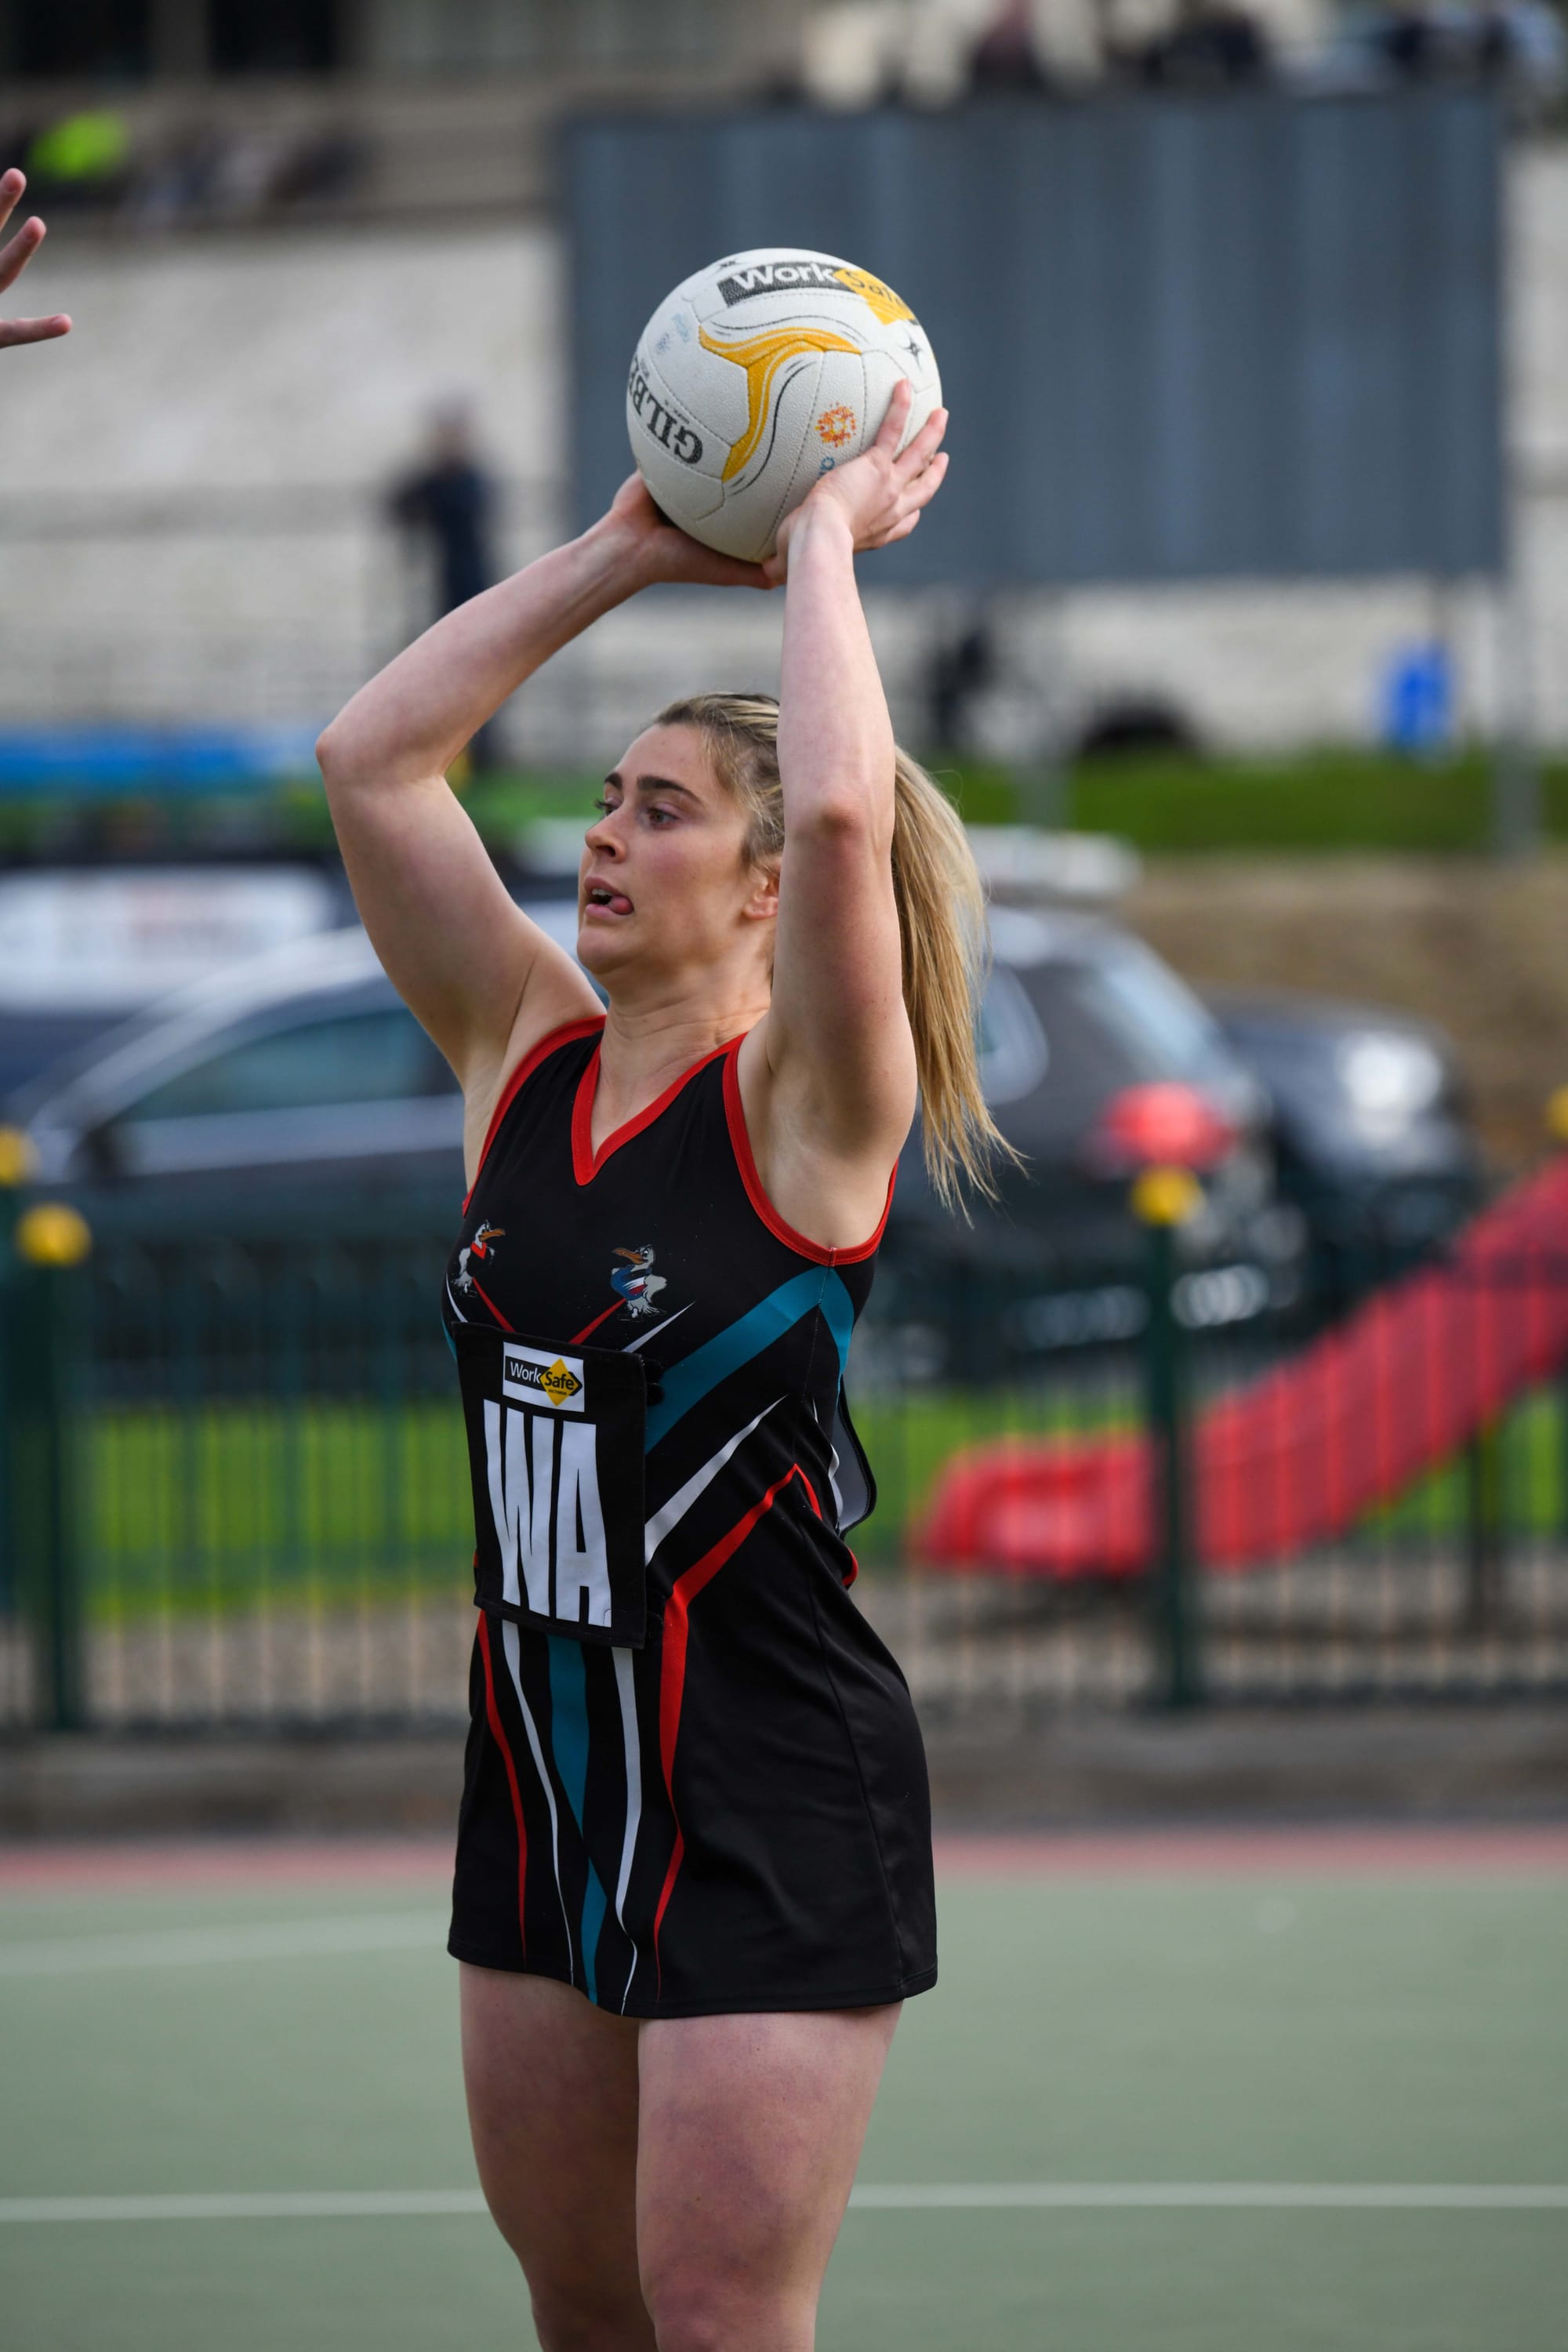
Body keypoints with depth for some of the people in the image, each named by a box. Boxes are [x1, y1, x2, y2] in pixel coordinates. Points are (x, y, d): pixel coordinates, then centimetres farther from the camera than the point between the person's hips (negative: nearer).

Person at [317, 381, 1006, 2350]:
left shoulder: (808, 1099, -11)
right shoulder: (527, 1055, 6)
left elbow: (844, 806, -29)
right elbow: (370, 759, 3)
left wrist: (824, 538, -16)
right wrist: (627, 554, 3)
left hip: (771, 1805, -7)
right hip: (544, 1778, 7)